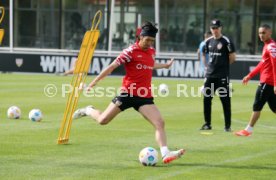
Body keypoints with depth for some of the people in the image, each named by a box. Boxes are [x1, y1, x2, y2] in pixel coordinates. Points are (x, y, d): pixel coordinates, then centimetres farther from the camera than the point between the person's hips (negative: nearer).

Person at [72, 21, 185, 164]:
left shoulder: (151, 52, 10)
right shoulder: (131, 51, -10)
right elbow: (112, 66, -11)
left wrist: (165, 65, 39)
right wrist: (95, 81, -13)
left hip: (145, 97, 5)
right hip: (128, 93, -5)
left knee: (160, 123, -13)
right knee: (103, 120, 0)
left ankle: (165, 153, -17)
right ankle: (88, 111, 32)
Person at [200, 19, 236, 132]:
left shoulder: (226, 41, -7)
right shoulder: (208, 41, 10)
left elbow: (232, 57, -6)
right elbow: (204, 55, 25)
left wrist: (224, 65, 3)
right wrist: (208, 65, 14)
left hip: (222, 76, -6)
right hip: (210, 75, 6)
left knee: (225, 101, -2)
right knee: (206, 99, 7)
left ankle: (227, 125, 3)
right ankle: (207, 124, 17)